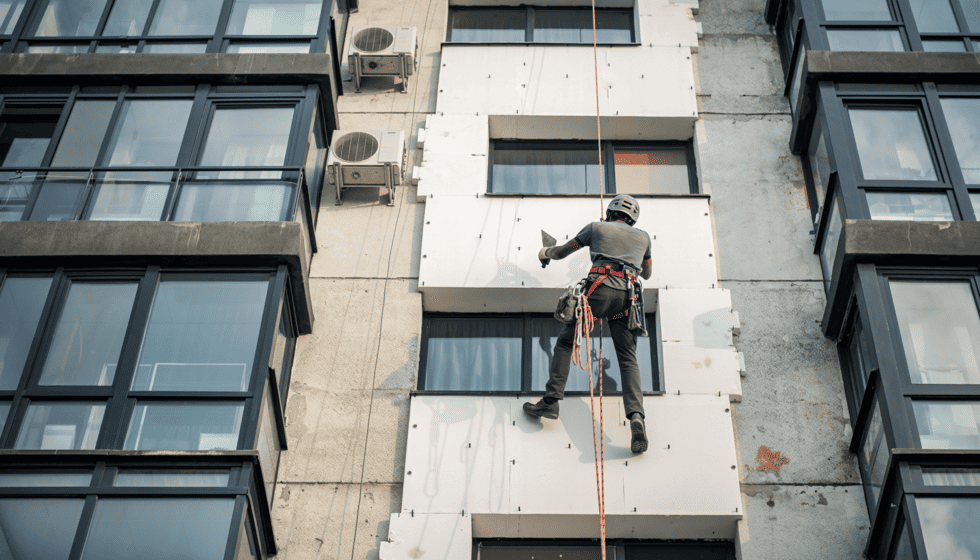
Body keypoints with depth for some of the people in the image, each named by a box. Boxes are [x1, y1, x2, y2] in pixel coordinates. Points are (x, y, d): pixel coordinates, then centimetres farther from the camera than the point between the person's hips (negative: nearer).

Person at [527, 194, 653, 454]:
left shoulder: (596, 227, 20)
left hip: (599, 290, -2)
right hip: (627, 296, 2)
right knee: (628, 360, 1)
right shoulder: (642, 237, 27)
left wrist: (546, 253, 52)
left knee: (565, 342, 12)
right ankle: (636, 416, -20)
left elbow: (562, 251, 30)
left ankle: (551, 401, 6)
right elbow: (647, 274, 42)